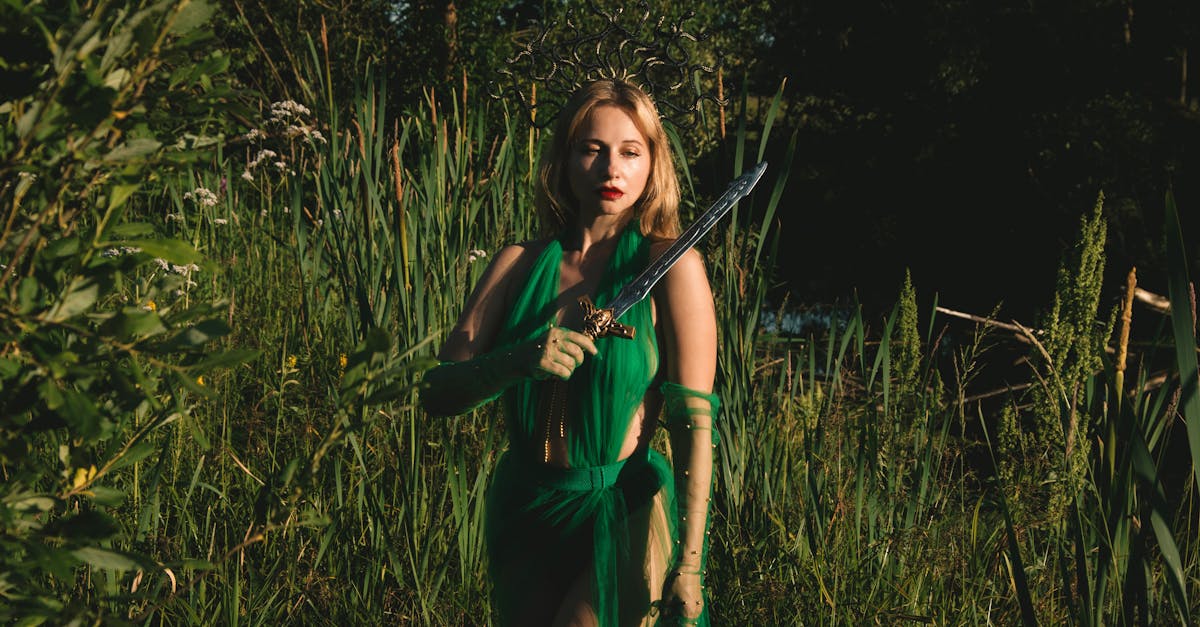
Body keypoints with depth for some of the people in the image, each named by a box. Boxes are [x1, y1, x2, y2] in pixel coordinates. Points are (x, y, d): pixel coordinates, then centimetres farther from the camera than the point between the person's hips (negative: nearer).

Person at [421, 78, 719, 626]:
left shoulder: (670, 267, -7)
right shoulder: (519, 265, 4)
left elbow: (694, 424, -11)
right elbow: (437, 391, -2)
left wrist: (688, 564, -17)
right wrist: (517, 360, -22)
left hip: (622, 519, -4)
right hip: (523, 516, 4)